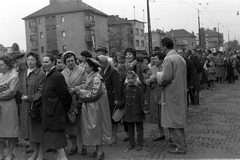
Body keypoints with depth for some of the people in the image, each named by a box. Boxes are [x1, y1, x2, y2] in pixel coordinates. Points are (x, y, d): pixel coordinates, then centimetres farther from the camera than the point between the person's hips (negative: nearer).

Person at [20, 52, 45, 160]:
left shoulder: (41, 74, -9)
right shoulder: (25, 73, 11)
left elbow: (41, 91, -14)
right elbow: (23, 89, 17)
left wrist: (31, 98, -20)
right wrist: (23, 97, 5)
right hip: (26, 106, 6)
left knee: (38, 129, 3)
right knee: (29, 129, 12)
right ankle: (35, 151, 28)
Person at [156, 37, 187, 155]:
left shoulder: (168, 59, -16)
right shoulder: (180, 58, 10)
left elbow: (165, 78, -22)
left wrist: (158, 75, -2)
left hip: (172, 93, -9)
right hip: (181, 92, 9)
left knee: (173, 120, 0)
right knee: (179, 118, 18)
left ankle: (180, 147, 5)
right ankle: (180, 142, 28)